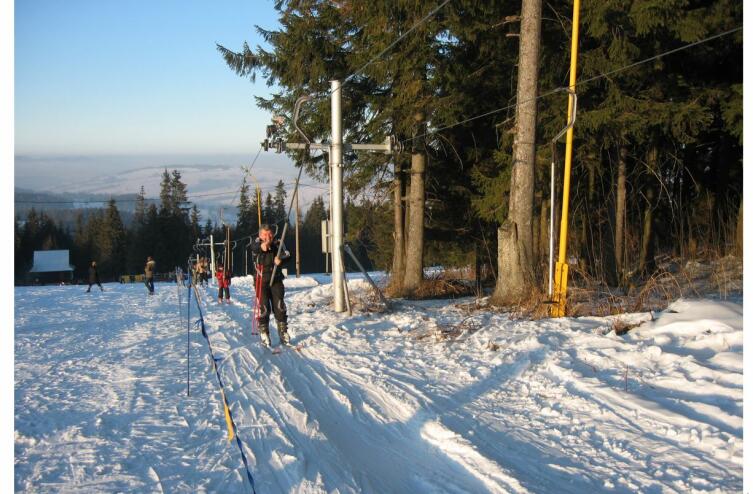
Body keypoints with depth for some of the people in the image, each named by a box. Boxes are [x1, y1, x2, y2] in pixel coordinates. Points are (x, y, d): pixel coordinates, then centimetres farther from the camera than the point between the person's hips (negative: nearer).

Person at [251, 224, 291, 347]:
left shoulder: (277, 244, 1)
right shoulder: (256, 244, -5)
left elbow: (286, 254, -10)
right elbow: (255, 248, -29)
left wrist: (281, 259, -34)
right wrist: (262, 246, -54)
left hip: (276, 280, 2)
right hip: (261, 281, -2)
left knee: (280, 307, 3)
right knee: (263, 308, -4)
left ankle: (283, 333, 14)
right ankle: (264, 334, 8)